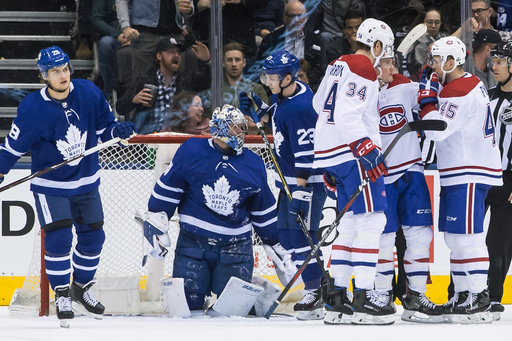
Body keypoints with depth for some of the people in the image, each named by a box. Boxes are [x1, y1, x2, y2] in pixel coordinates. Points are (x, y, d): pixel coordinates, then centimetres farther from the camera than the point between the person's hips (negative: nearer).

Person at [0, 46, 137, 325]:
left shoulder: (88, 93, -10)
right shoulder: (32, 108, -20)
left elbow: (104, 127, 4)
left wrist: (118, 131, -16)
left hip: (86, 182, 4)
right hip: (51, 185, -4)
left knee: (93, 236, 8)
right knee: (58, 238, -14)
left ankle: (81, 289, 27)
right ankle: (62, 295, 3)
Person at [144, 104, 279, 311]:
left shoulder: (253, 164, 8)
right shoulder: (191, 151, -1)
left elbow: (264, 212, 16)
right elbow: (167, 190, 4)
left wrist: (276, 245, 18)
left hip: (236, 247, 2)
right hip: (193, 243, -1)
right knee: (188, 302, -8)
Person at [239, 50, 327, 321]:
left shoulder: (300, 108, -25)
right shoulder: (283, 94, 4)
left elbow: (306, 153, -26)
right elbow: (272, 117, 23)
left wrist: (300, 191, -26)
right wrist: (257, 109, 3)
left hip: (309, 179, -10)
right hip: (290, 178, 10)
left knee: (300, 234, -12)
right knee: (285, 233, 10)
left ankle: (315, 294, -7)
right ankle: (318, 284, 17)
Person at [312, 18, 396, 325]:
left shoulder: (338, 66, 17)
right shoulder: (364, 69, -12)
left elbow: (320, 104, 27)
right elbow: (348, 115, -23)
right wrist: (369, 149, -25)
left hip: (332, 152, 10)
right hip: (353, 152, -10)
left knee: (352, 223, 13)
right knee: (371, 219, -10)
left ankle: (337, 300, 12)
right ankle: (364, 297, -14)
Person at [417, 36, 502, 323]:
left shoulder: (463, 92, -17)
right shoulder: (456, 87, 17)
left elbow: (437, 129, -22)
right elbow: (440, 127, 25)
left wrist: (427, 97, -13)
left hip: (471, 175, -11)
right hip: (457, 174, 11)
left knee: (467, 235, -12)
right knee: (455, 236, 14)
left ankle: (479, 299, -13)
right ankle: (463, 295, 19)